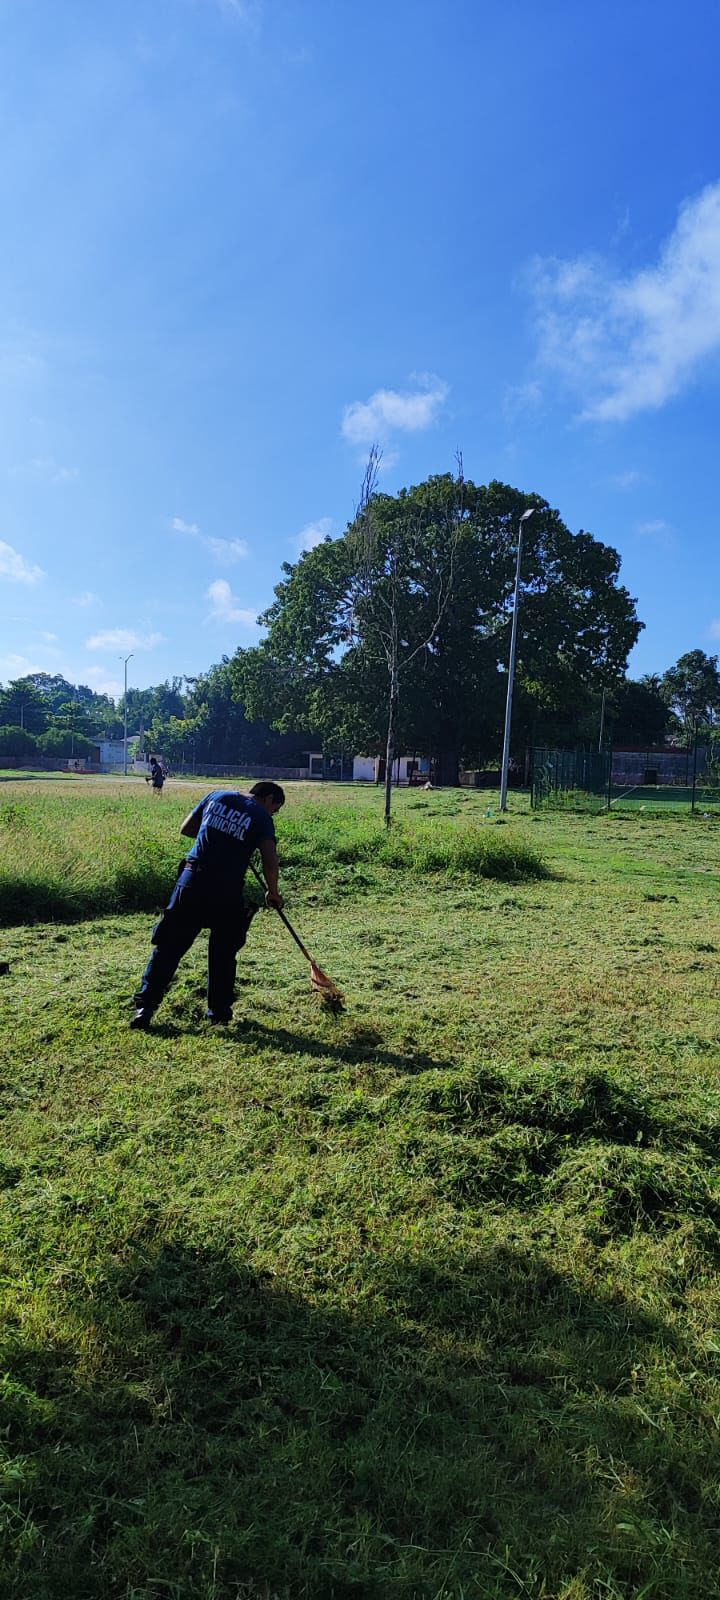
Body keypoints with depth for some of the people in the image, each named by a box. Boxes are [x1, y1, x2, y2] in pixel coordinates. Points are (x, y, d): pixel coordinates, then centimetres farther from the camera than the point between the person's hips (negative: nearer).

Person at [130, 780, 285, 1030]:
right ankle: (219, 1011, 21)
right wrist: (273, 893, 6)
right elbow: (270, 863, -9)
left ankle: (146, 1005, 5)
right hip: (227, 892, -2)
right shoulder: (262, 818, 1)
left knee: (169, 945, 7)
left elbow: (186, 829, 18)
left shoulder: (217, 796, 13)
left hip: (192, 881, 3)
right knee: (223, 953, 14)